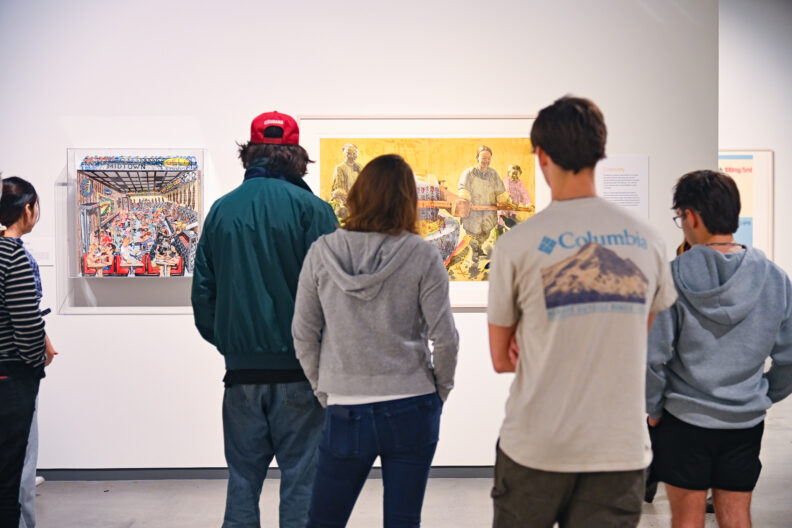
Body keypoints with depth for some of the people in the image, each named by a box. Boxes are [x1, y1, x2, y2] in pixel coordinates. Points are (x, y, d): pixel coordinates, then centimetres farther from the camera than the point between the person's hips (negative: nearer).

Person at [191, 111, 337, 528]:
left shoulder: (221, 210, 5)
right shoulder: (311, 209, -7)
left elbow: (202, 292, 8)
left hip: (241, 369, 4)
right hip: (298, 371, -3)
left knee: (242, 478, 14)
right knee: (300, 477, 5)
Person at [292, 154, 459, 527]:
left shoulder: (321, 252, -2)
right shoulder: (422, 255, -7)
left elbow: (303, 335, 1)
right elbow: (444, 338, -7)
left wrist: (324, 390, 12)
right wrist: (440, 391, 9)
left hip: (345, 411, 1)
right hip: (411, 409, 0)